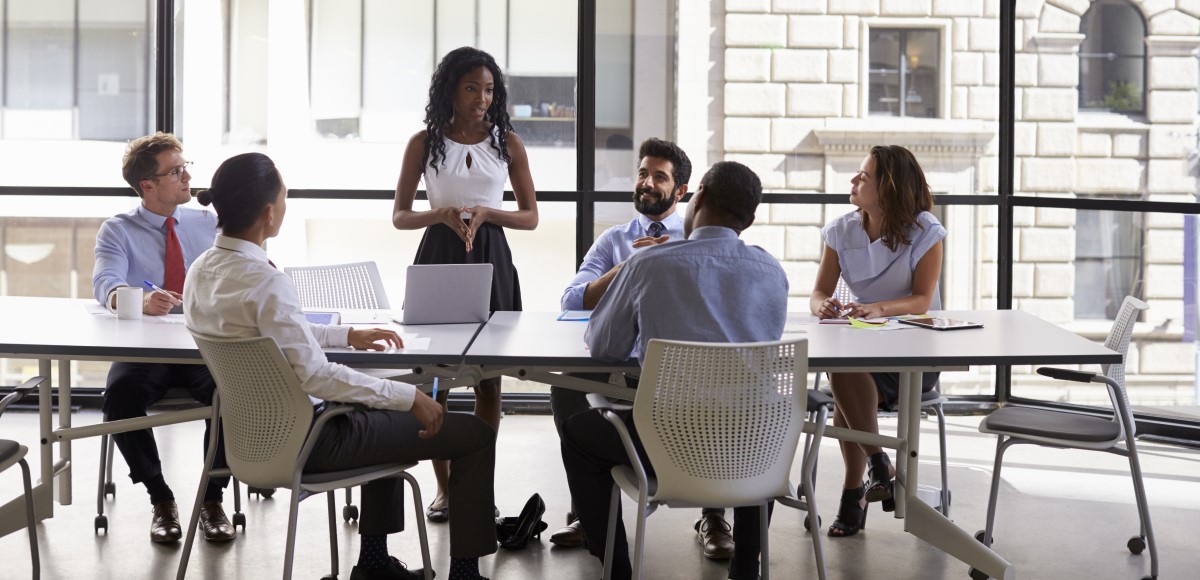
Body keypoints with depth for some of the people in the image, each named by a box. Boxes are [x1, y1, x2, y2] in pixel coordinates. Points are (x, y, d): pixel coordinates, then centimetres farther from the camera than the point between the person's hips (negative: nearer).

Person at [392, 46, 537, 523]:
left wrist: (484, 212, -14)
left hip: (490, 260, 1)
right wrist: (440, 214, -16)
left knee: (489, 376, 2)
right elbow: (399, 216, 4)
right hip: (438, 256, 0)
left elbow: (530, 216, 4)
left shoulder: (507, 141, 3)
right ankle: (444, 485, 9)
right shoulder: (424, 142, 2)